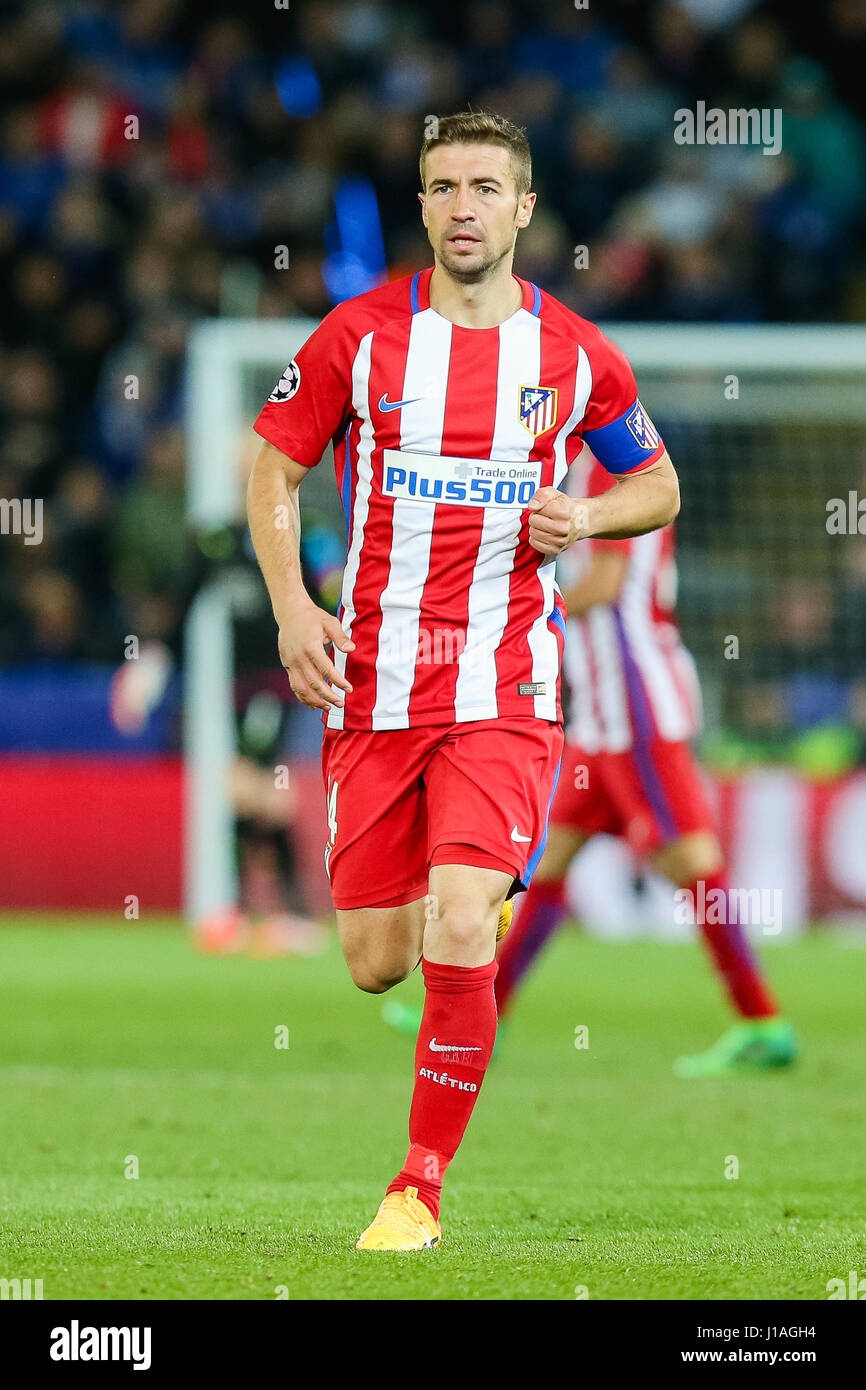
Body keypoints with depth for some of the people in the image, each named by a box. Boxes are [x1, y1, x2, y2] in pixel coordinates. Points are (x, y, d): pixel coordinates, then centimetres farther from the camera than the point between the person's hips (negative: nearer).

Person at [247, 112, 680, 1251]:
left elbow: (659, 484, 17)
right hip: (372, 685, 1)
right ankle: (481, 895, 41)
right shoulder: (359, 336, 0)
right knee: (376, 966, 5)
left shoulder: (575, 355, 2)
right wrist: (290, 606, -6)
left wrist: (587, 515, -5)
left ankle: (423, 1184, -3)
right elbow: (273, 471, 9)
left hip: (503, 691, -1)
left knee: (458, 939, -18)